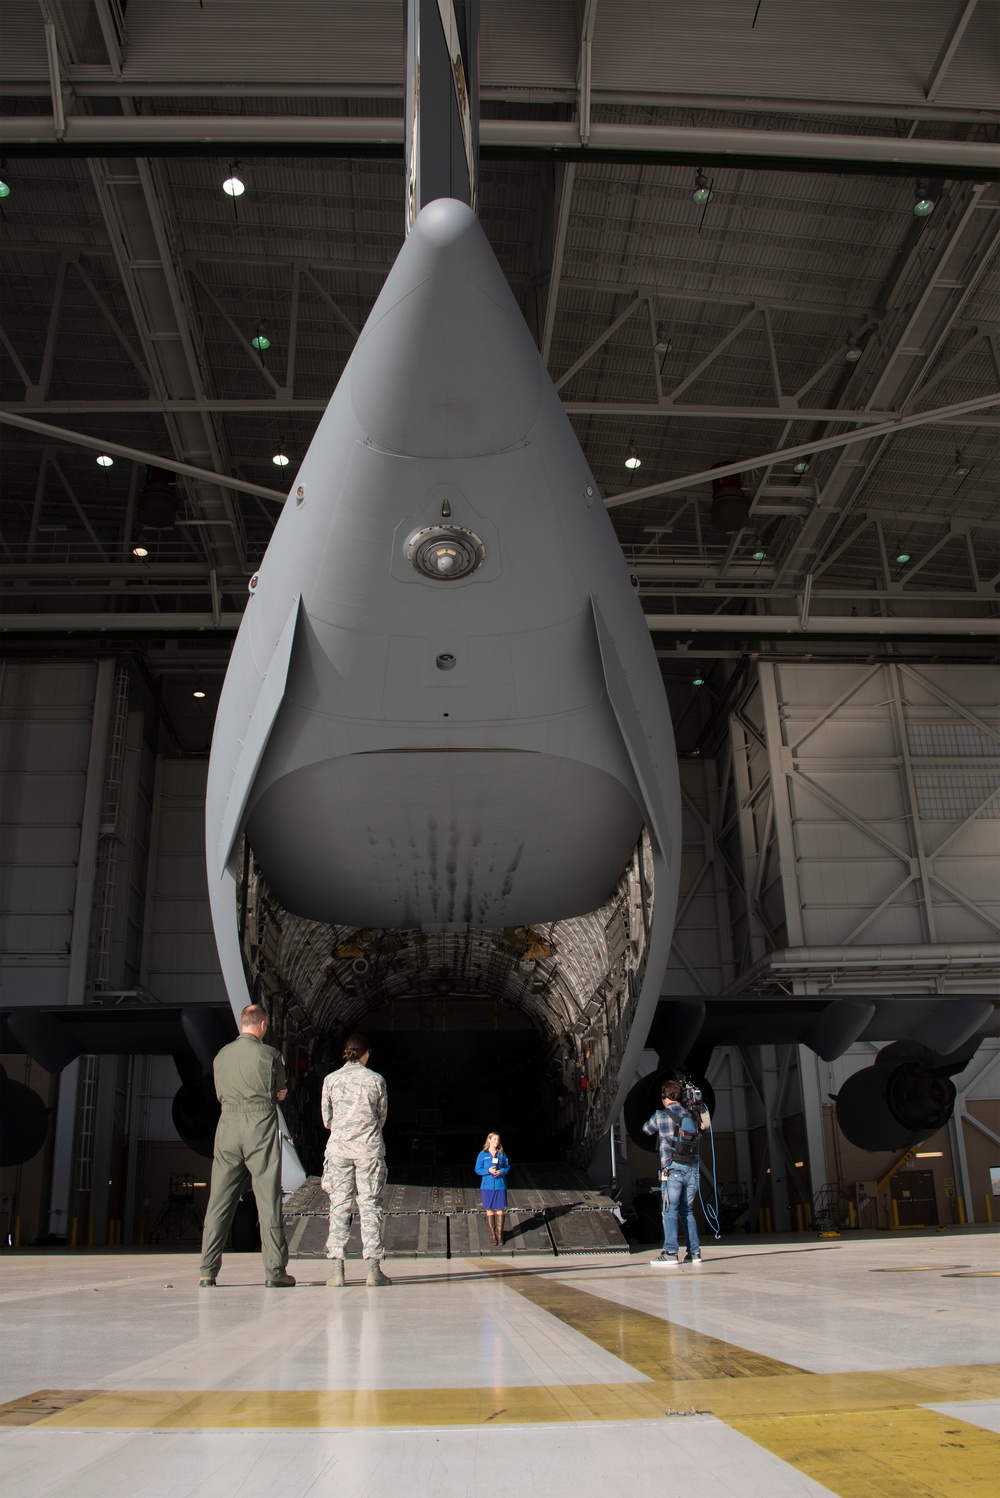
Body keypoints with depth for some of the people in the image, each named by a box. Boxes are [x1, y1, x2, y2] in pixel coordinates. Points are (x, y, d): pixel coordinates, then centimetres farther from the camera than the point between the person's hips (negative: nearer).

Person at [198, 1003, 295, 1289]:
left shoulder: (222, 1055, 10)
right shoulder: (269, 1054, -4)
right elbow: (281, 1093, 4)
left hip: (228, 1125, 4)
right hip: (261, 1126, -4)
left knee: (219, 1200, 7)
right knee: (268, 1199, 0)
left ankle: (207, 1271, 7)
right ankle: (274, 1271, 2)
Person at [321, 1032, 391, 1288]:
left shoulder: (331, 1080, 2)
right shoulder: (376, 1079, 0)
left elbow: (327, 1119, 8)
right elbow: (382, 1116, 9)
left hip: (338, 1145, 1)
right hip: (369, 1146, -1)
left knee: (339, 1205, 4)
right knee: (370, 1204, 3)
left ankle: (337, 1271, 1)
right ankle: (373, 1269, 0)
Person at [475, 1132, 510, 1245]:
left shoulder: (502, 1154, 2)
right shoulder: (483, 1154, -4)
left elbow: (508, 1167, 8)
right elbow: (478, 1170, -2)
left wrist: (501, 1171, -13)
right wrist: (488, 1170, -18)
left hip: (500, 1186, 1)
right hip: (488, 1186, -1)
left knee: (500, 1210, 3)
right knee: (489, 1210, 6)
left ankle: (500, 1235, 12)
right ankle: (493, 1234, 18)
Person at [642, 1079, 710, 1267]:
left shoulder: (661, 1115, 0)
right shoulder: (691, 1115, 11)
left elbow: (646, 1129, 17)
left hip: (673, 1168, -5)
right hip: (692, 1168, 5)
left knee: (670, 1210, -5)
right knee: (688, 1211, 13)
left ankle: (670, 1252, -12)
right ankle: (694, 1252, 11)